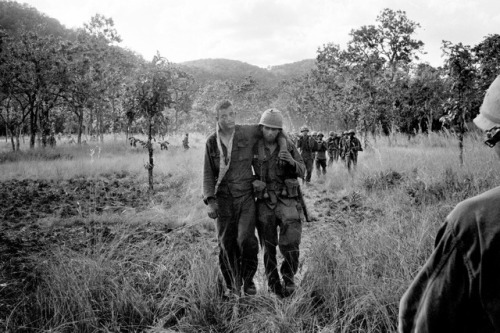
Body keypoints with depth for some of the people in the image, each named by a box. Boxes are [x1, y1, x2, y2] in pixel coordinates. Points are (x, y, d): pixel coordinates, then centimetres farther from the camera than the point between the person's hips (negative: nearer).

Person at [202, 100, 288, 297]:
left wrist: (283, 145, -7)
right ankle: (232, 285, 24)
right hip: (224, 199, 1)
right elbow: (208, 175, 2)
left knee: (246, 240, -16)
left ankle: (248, 279, 9)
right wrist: (210, 202, -9)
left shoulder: (247, 133, -4)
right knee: (227, 245, 3)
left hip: (246, 197, -1)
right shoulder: (211, 143, 1)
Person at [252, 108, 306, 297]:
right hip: (264, 202, 1)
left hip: (287, 200, 0)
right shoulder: (254, 148, -1)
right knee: (269, 247, 8)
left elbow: (302, 172, 0)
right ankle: (273, 284, 26)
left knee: (290, 243, -11)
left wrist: (293, 162, -20)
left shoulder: (288, 147, -2)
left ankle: (288, 276, 15)